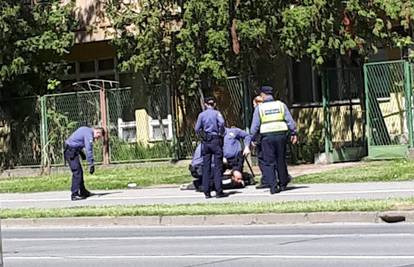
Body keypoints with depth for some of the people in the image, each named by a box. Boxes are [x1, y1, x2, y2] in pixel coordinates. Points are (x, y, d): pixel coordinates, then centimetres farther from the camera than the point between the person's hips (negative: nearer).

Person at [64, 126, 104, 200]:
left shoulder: (86, 130, 15)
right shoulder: (89, 134, -16)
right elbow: (89, 150, -19)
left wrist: (81, 153, 24)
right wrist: (91, 164, -18)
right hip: (71, 151, -10)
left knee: (80, 172, 17)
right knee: (77, 172, -13)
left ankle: (83, 192, 27)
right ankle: (75, 195, -16)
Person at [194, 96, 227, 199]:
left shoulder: (201, 115, 7)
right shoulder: (216, 113, -1)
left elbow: (197, 129, 2)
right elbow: (221, 122, -19)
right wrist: (221, 133, -4)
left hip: (205, 141, 3)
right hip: (216, 140, -3)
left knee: (206, 167, 6)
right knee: (218, 166, -1)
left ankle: (206, 191, 5)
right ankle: (218, 191, -6)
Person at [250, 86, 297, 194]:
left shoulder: (259, 108, 1)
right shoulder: (281, 105, 6)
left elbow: (255, 125, 1)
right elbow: (290, 120, 3)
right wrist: (293, 133, 10)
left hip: (267, 136, -2)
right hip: (281, 134, 2)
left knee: (268, 162, 1)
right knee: (281, 160, 14)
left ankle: (273, 185, -9)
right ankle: (283, 183, 23)